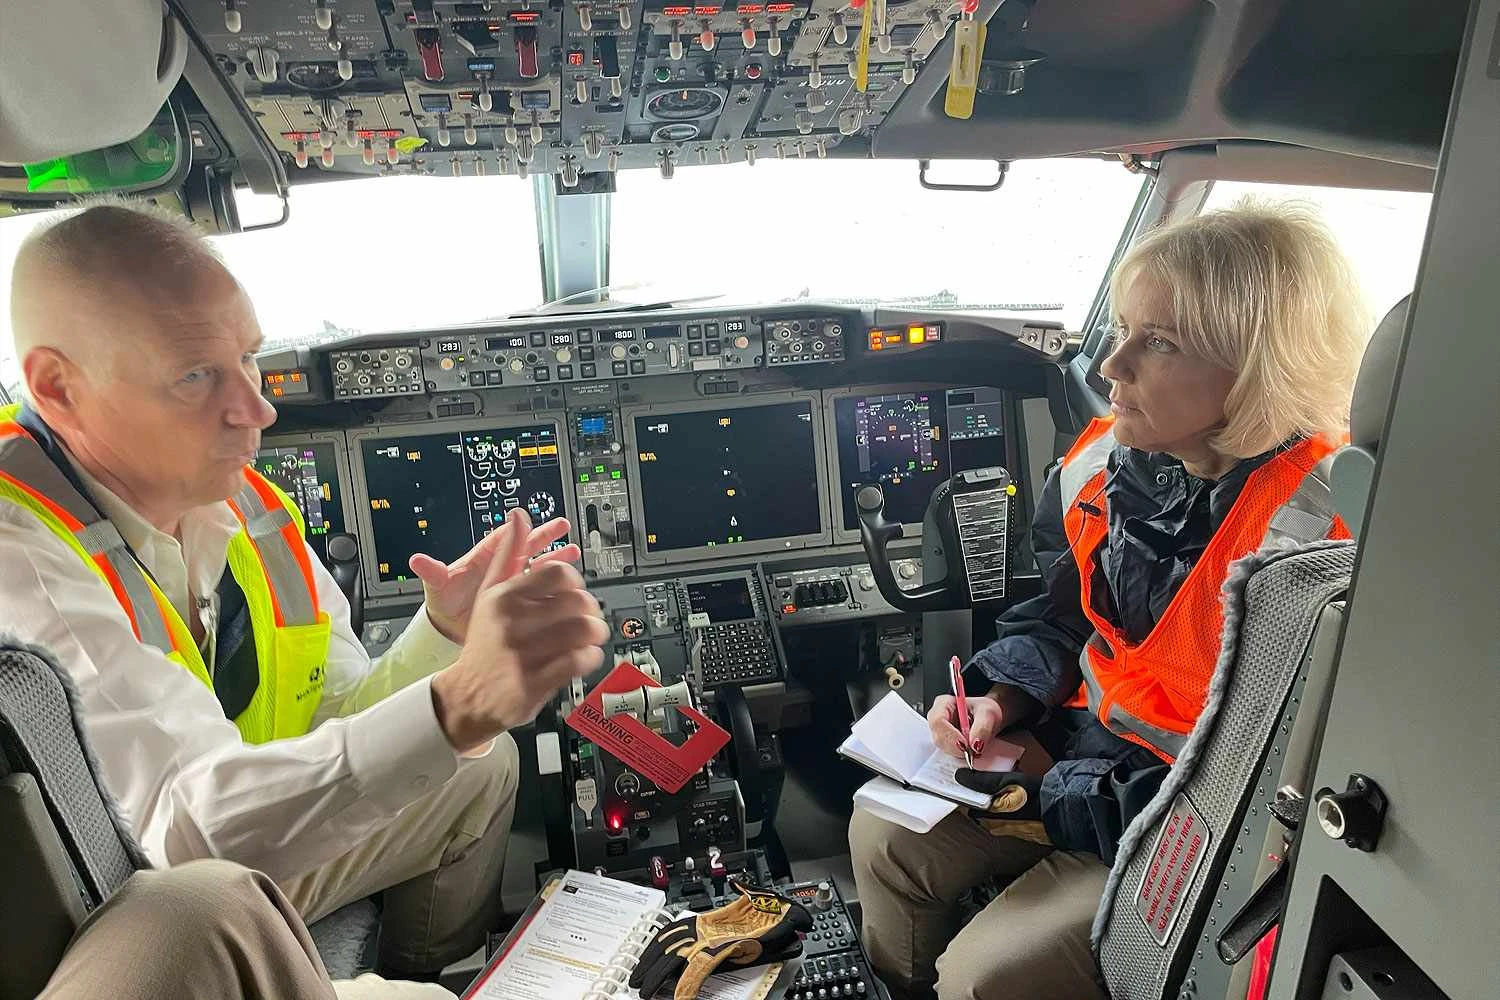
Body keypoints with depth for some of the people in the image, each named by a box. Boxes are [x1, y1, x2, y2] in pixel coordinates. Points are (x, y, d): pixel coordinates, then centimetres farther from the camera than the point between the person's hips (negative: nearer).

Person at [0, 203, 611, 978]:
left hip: (252, 850, 7)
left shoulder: (244, 507, -7)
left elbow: (336, 730, -3)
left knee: (481, 768, 9)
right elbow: (194, 828, -38)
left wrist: (445, 634, -21)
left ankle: (422, 976, 35)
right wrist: (460, 705, -49)